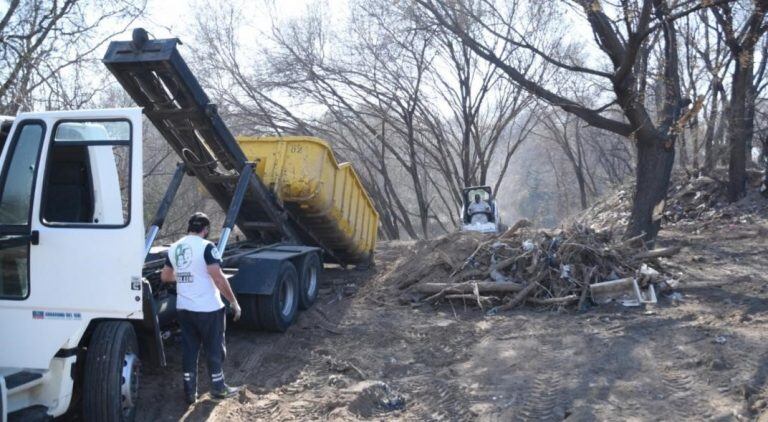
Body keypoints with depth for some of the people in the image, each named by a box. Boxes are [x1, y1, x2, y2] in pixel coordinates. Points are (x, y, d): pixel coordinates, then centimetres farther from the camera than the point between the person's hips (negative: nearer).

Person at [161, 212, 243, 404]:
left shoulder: (174, 248, 7)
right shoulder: (206, 247, -14)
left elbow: (165, 276, 19)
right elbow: (219, 278, -21)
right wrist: (234, 302, -14)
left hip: (183, 308, 6)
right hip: (208, 308, -6)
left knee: (189, 349, 13)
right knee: (214, 348, 10)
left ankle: (190, 391, 17)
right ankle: (218, 387, 21)